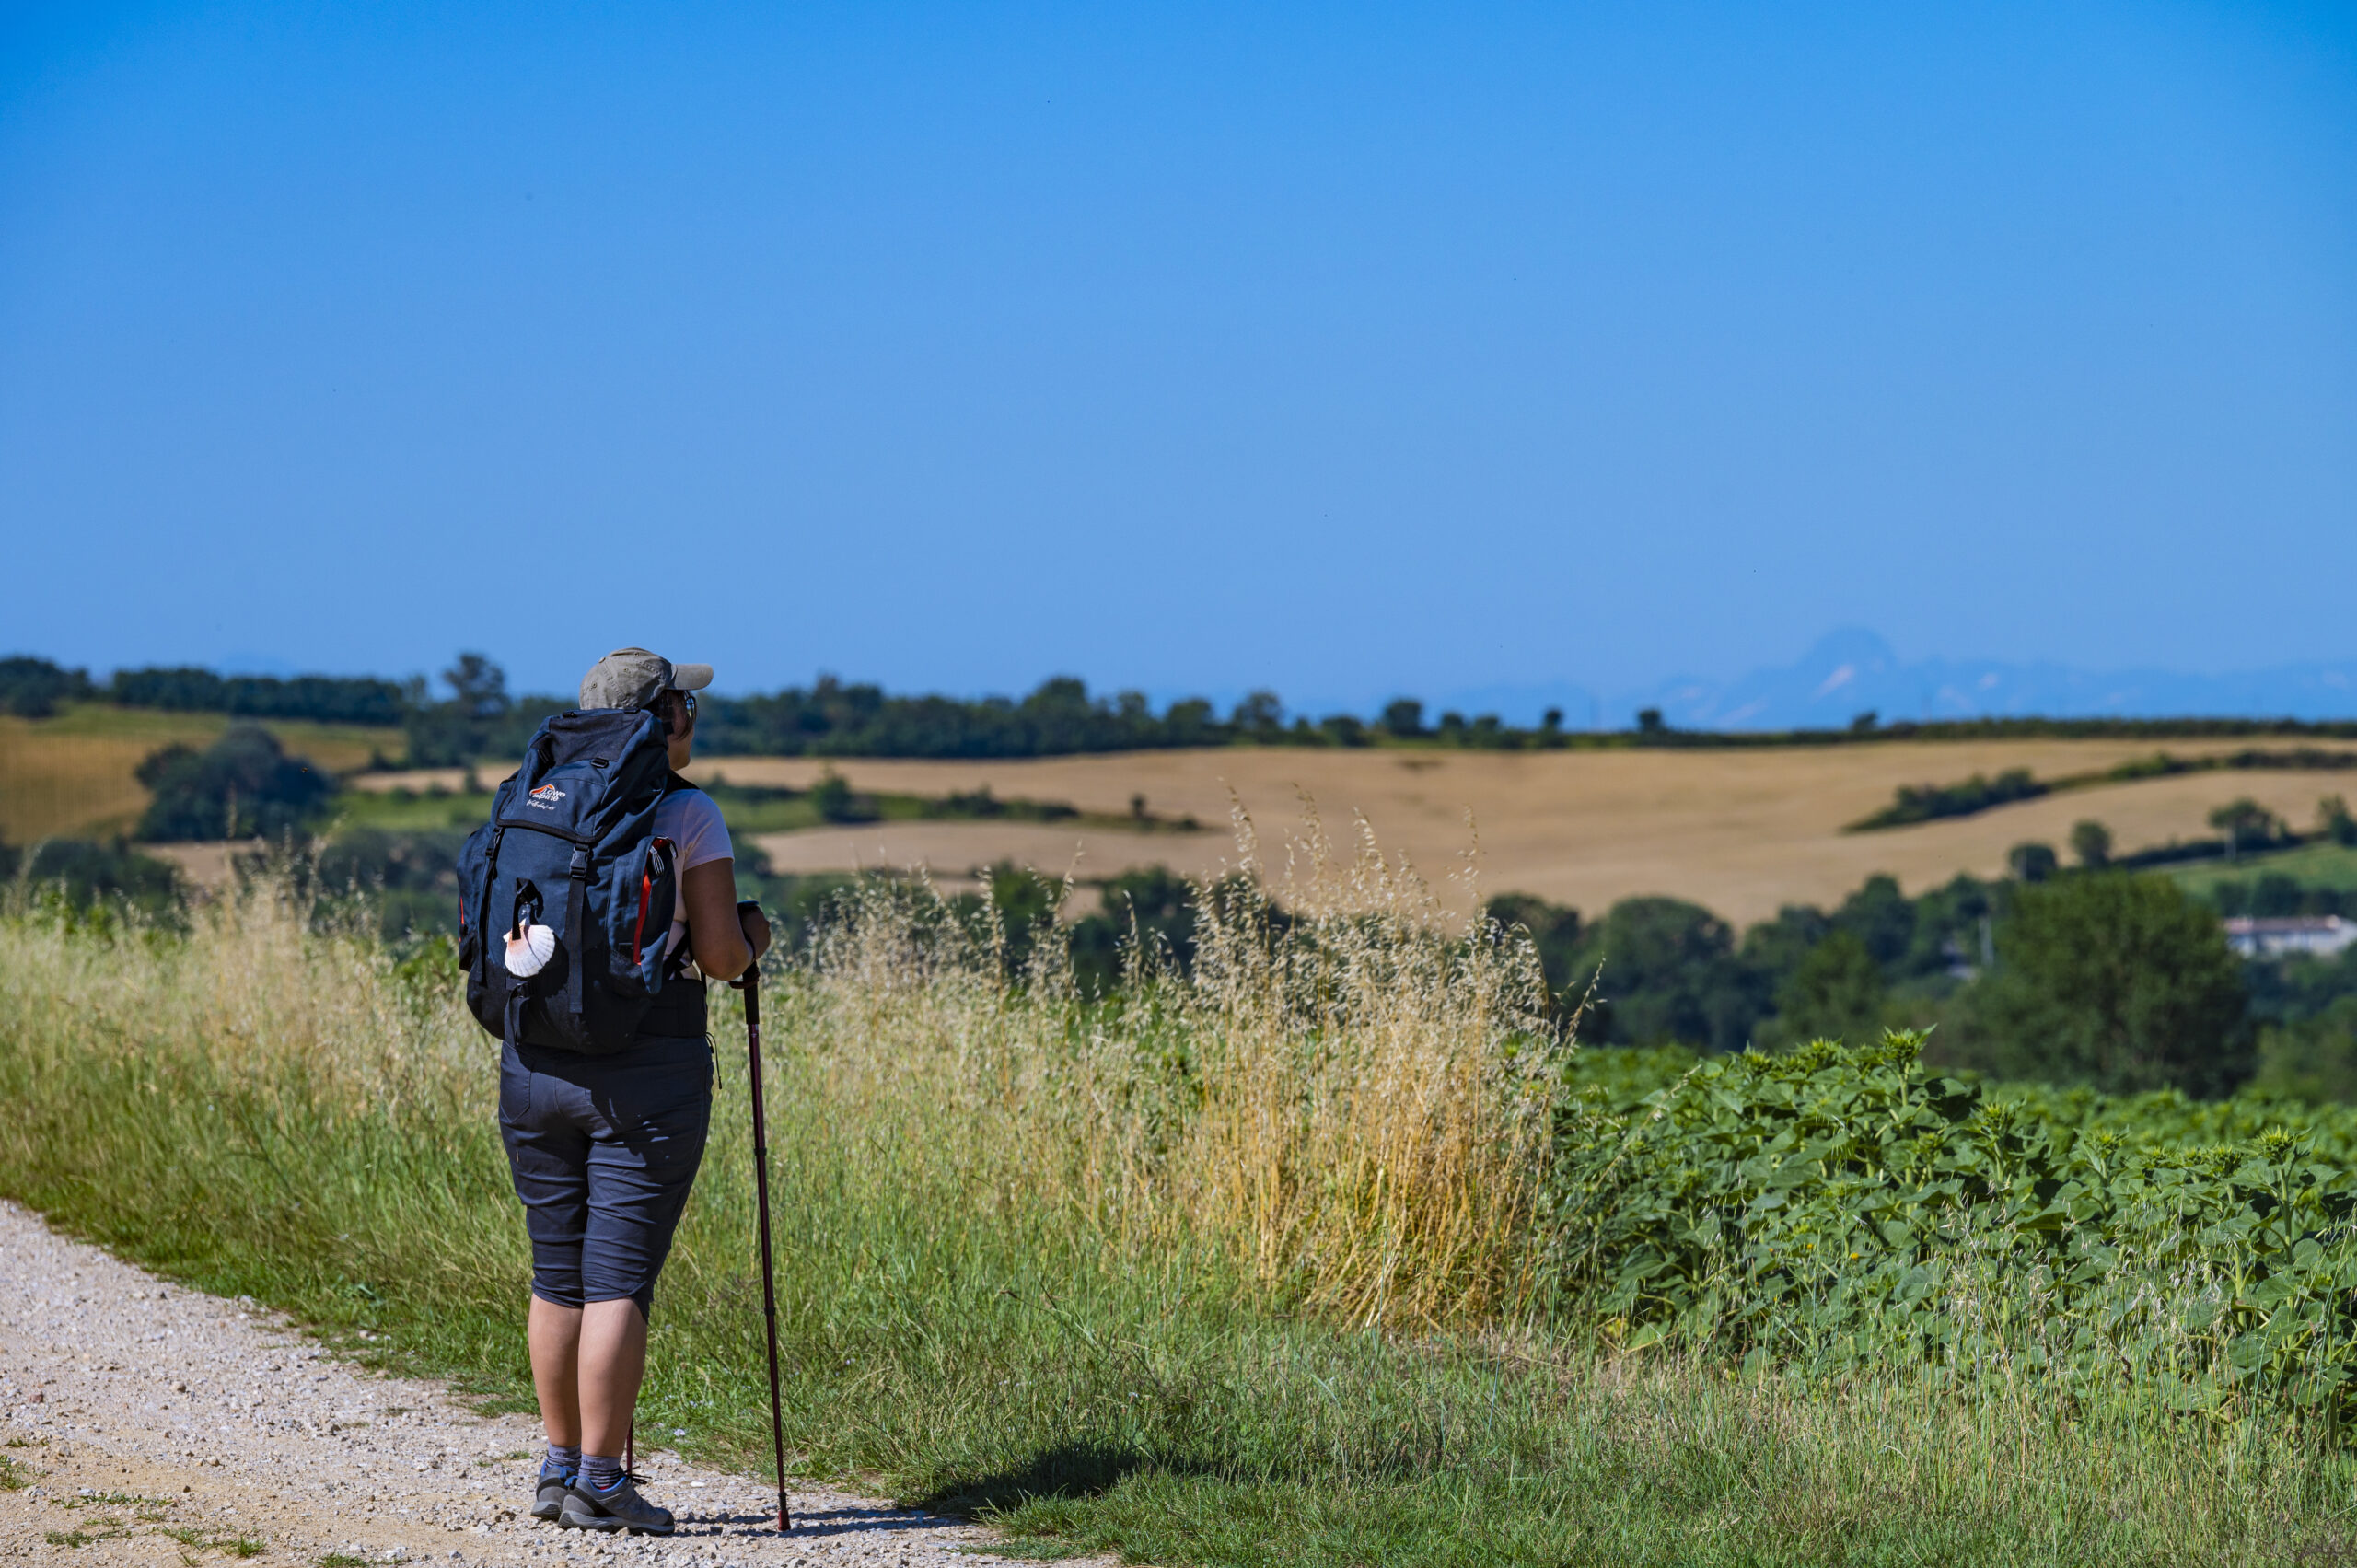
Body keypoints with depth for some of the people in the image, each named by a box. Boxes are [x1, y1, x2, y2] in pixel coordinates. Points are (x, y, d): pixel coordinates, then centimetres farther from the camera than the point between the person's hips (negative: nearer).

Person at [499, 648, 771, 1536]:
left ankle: (559, 1467, 20)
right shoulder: (687, 814, -6)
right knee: (618, 1278, -3)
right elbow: (721, 957, -8)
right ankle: (598, 1484, -3)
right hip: (648, 1068, -5)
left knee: (557, 1272, 13)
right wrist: (752, 935, 14)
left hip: (536, 1061, 5)